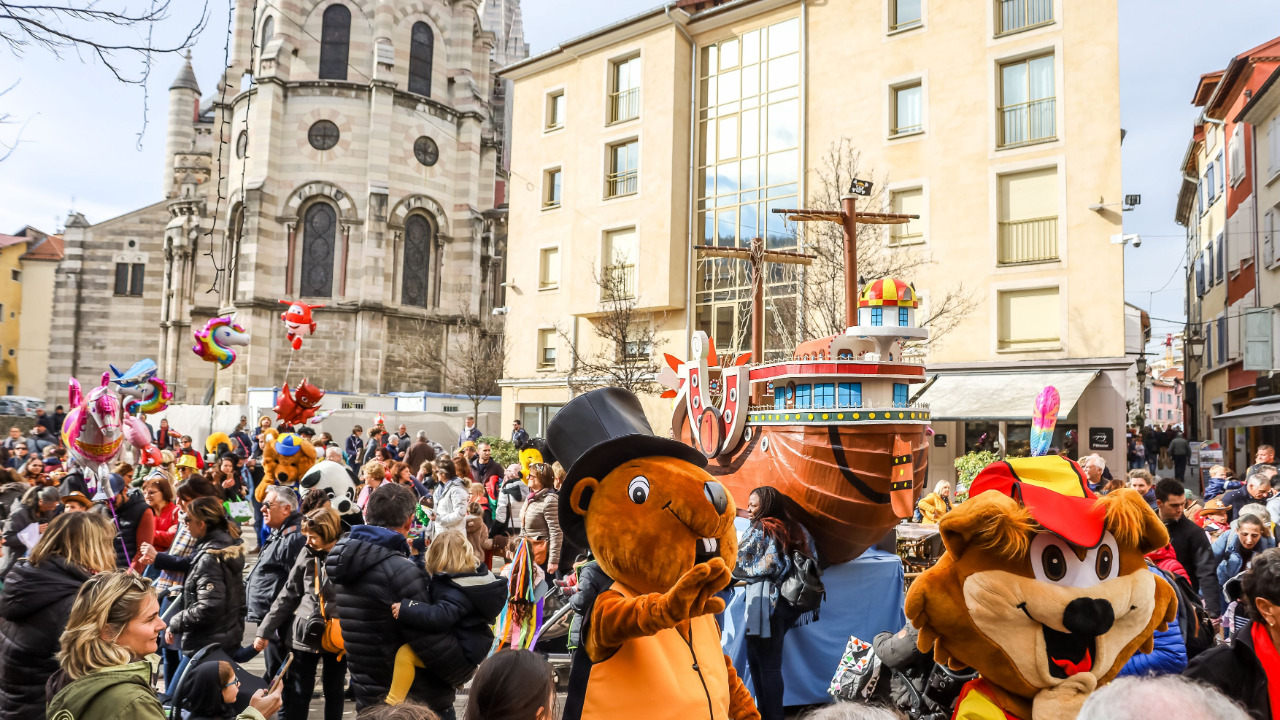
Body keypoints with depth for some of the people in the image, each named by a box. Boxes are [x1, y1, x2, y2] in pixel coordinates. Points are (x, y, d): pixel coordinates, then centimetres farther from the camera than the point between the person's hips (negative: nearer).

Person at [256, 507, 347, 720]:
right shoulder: (307, 554, 1)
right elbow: (288, 595, 7)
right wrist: (264, 630, 6)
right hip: (305, 634, 3)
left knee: (334, 692, 14)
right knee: (297, 693, 9)